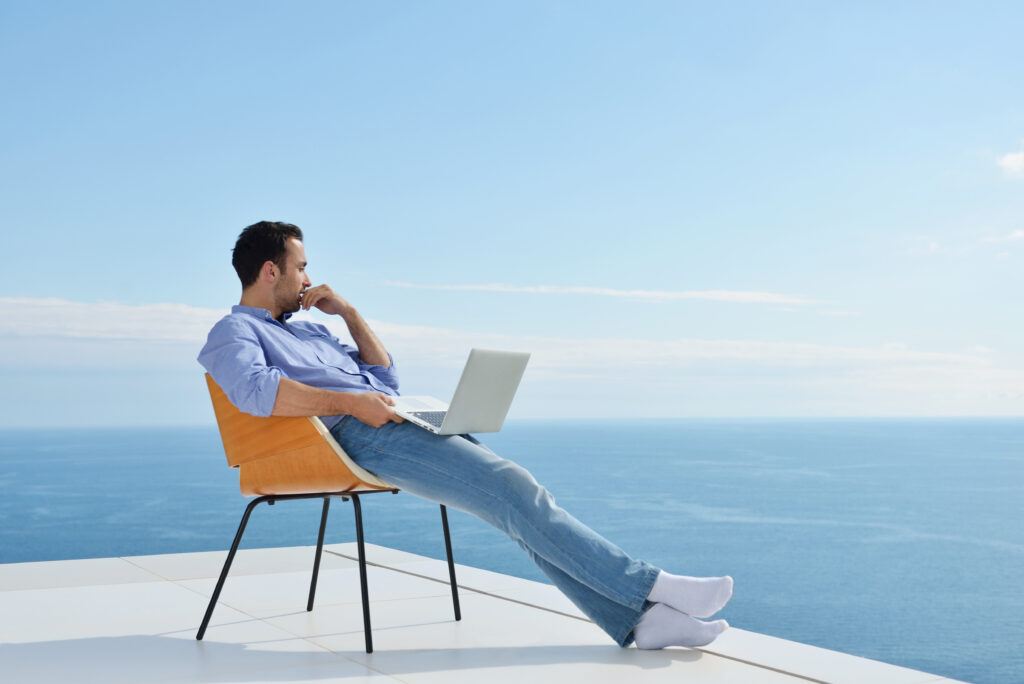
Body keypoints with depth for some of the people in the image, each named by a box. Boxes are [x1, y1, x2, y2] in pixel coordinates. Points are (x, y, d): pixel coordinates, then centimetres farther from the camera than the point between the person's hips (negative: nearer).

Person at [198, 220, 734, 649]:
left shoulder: (307, 330, 33)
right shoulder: (234, 331, 6)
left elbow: (383, 377, 31)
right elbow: (254, 389, -18)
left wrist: (348, 312, 23)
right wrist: (352, 402, -22)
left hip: (401, 422, 9)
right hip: (357, 436, -9)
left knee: (519, 497, -9)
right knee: (514, 491, -20)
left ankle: (638, 619, -14)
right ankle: (650, 586, -18)